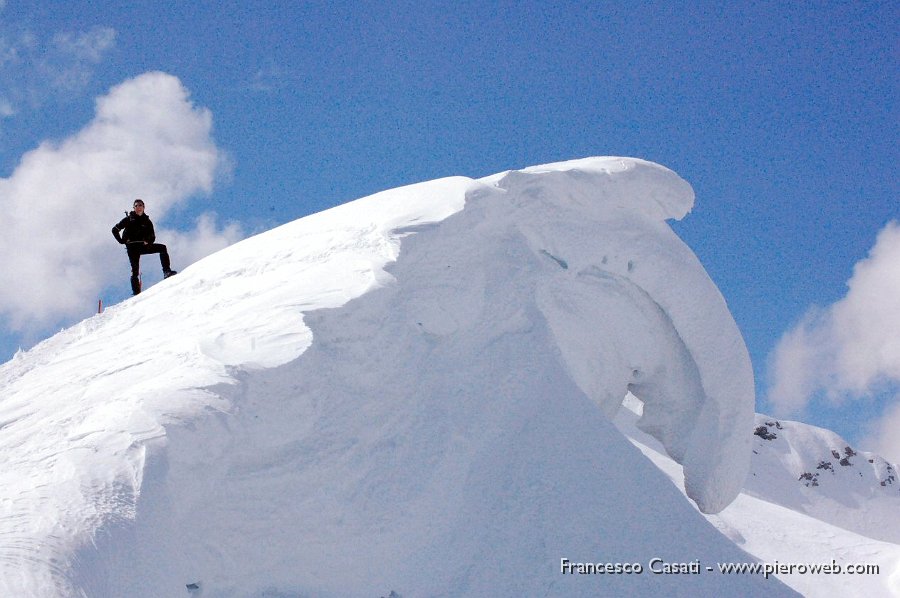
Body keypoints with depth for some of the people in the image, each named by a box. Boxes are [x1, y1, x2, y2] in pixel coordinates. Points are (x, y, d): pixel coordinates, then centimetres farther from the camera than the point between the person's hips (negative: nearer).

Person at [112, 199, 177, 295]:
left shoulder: (147, 221, 14)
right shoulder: (129, 219, 7)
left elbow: (152, 237, 16)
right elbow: (115, 230, 8)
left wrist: (148, 242, -7)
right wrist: (122, 241, -3)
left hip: (143, 246, 3)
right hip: (133, 247, -3)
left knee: (162, 248, -16)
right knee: (135, 270, -13)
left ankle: (167, 272, -24)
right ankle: (136, 292, -17)